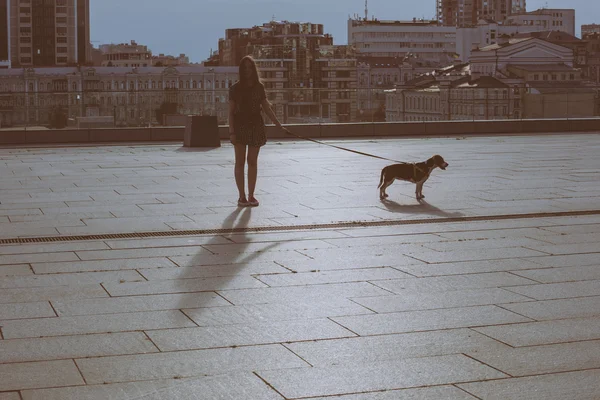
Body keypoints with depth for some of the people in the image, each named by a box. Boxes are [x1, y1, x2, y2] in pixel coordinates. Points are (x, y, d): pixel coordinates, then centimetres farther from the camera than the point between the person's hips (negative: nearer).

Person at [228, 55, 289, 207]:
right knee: (240, 161, -2)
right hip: (240, 126, -2)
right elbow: (231, 111, -2)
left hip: (256, 126, 2)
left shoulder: (259, 87, 7)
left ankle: (251, 195, 12)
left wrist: (279, 125, 7)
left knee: (252, 161, 6)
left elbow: (267, 108, 10)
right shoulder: (235, 88, -1)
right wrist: (231, 131, -11)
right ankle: (242, 196, 2)